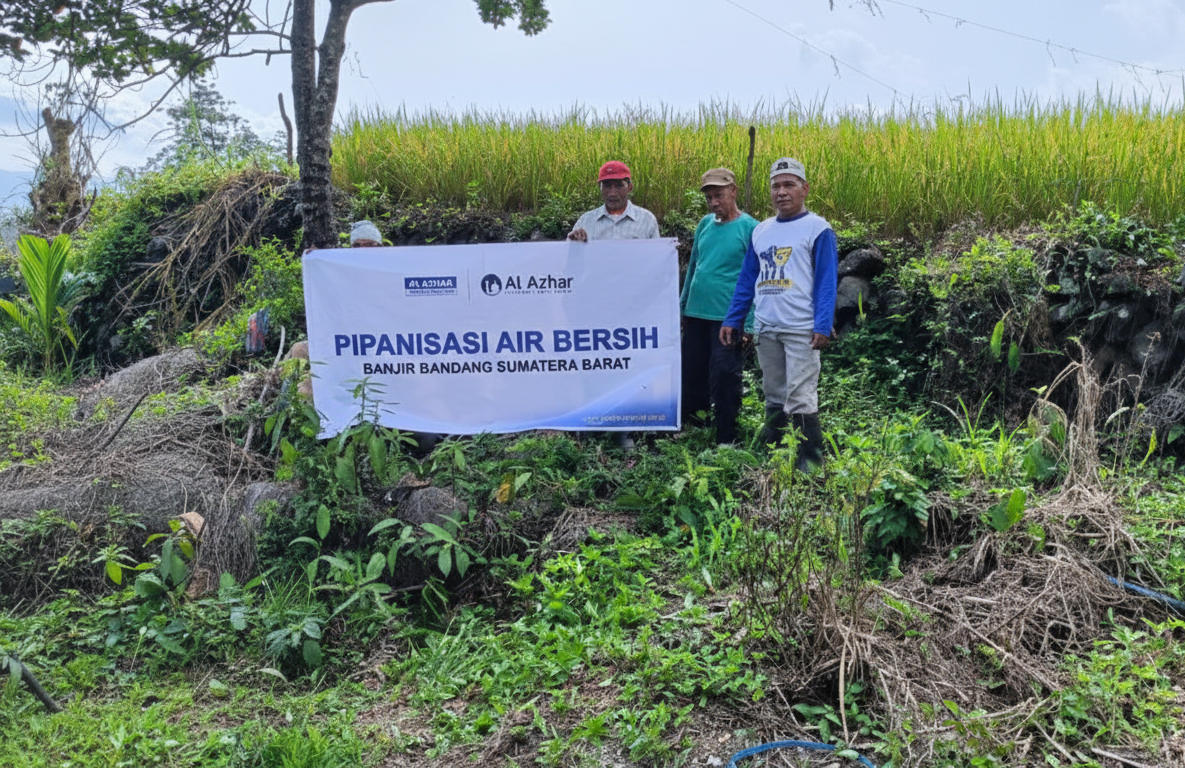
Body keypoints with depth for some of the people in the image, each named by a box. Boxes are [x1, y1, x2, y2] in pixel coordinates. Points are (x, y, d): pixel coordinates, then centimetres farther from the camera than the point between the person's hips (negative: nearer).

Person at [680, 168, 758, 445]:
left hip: (727, 317, -6)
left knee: (724, 379, -1)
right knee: (690, 374, 14)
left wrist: (749, 323, -13)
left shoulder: (750, 228, -7)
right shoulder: (705, 224, 10)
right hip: (696, 314, 6)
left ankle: (726, 440, 11)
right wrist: (682, 306, 17)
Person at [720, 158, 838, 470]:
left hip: (801, 330, -6)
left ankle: (810, 460, 2)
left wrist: (823, 326, -16)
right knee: (774, 395, 13)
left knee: (800, 397, -7)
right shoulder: (761, 231, 15)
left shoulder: (817, 228, -2)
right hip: (766, 328, 6)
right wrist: (731, 320, 11)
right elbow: (747, 279, 18)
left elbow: (826, 280, -7)